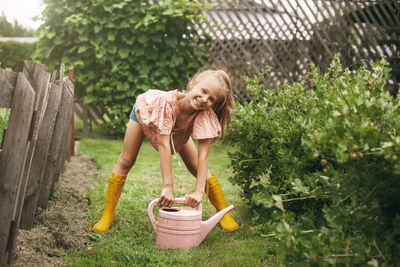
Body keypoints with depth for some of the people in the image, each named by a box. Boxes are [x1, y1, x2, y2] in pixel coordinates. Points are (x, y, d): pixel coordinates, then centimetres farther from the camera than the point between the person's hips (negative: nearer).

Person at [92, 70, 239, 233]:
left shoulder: (205, 114, -38)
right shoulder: (167, 101, -48)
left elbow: (203, 153, -40)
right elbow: (163, 144, -48)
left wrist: (199, 191, -50)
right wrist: (168, 187, -51)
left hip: (178, 127, 2)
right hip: (145, 111, -2)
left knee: (196, 167, -7)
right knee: (125, 163, -2)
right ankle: (107, 216, 10)